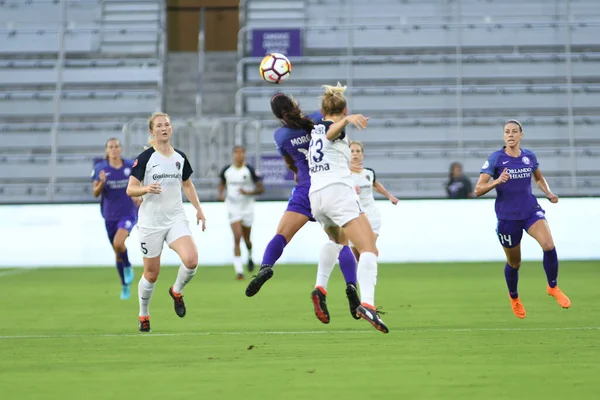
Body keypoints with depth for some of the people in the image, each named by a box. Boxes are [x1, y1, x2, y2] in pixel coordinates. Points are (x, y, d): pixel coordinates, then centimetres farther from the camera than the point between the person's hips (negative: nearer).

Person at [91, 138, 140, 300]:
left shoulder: (131, 166, -5)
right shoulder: (100, 168, -6)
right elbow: (95, 193, -7)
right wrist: (102, 182, -26)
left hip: (128, 213, -2)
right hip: (110, 216, 2)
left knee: (118, 243, -28)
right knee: (117, 253, 12)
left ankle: (128, 267, 3)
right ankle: (125, 286, 31)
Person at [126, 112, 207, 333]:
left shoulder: (180, 157, 7)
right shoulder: (145, 157, -8)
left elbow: (187, 184, 23)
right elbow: (130, 189, -10)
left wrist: (198, 209, 17)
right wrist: (147, 188, -29)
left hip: (176, 219, 3)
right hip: (151, 221, -3)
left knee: (191, 260, -21)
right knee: (151, 274, 4)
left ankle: (177, 291, 10)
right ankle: (143, 315, 27)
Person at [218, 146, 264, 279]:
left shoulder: (249, 170, -9)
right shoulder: (227, 170, 0)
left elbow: (261, 189, -7)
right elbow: (222, 183, 21)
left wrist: (248, 192, -23)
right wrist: (220, 194, 1)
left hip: (247, 207, -1)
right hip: (233, 208, 1)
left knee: (246, 239, 12)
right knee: (237, 238, -13)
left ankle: (250, 257, 47)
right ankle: (239, 270, -13)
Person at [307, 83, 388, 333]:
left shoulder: (317, 128, 22)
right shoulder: (334, 127, 1)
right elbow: (331, 131, -26)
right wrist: (347, 119, -45)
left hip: (316, 195, 8)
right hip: (339, 192, -8)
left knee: (338, 240, 38)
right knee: (369, 250, -18)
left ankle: (320, 289, 21)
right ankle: (367, 304, -42)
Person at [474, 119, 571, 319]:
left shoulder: (529, 156, 1)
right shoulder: (495, 159, -11)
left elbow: (539, 178, 21)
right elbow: (478, 190, -14)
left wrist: (549, 193, 2)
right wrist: (496, 182, -33)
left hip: (531, 210, 2)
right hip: (507, 217, -2)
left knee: (549, 245, -24)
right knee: (514, 263, 11)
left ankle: (553, 287, -1)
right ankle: (514, 297, 43)